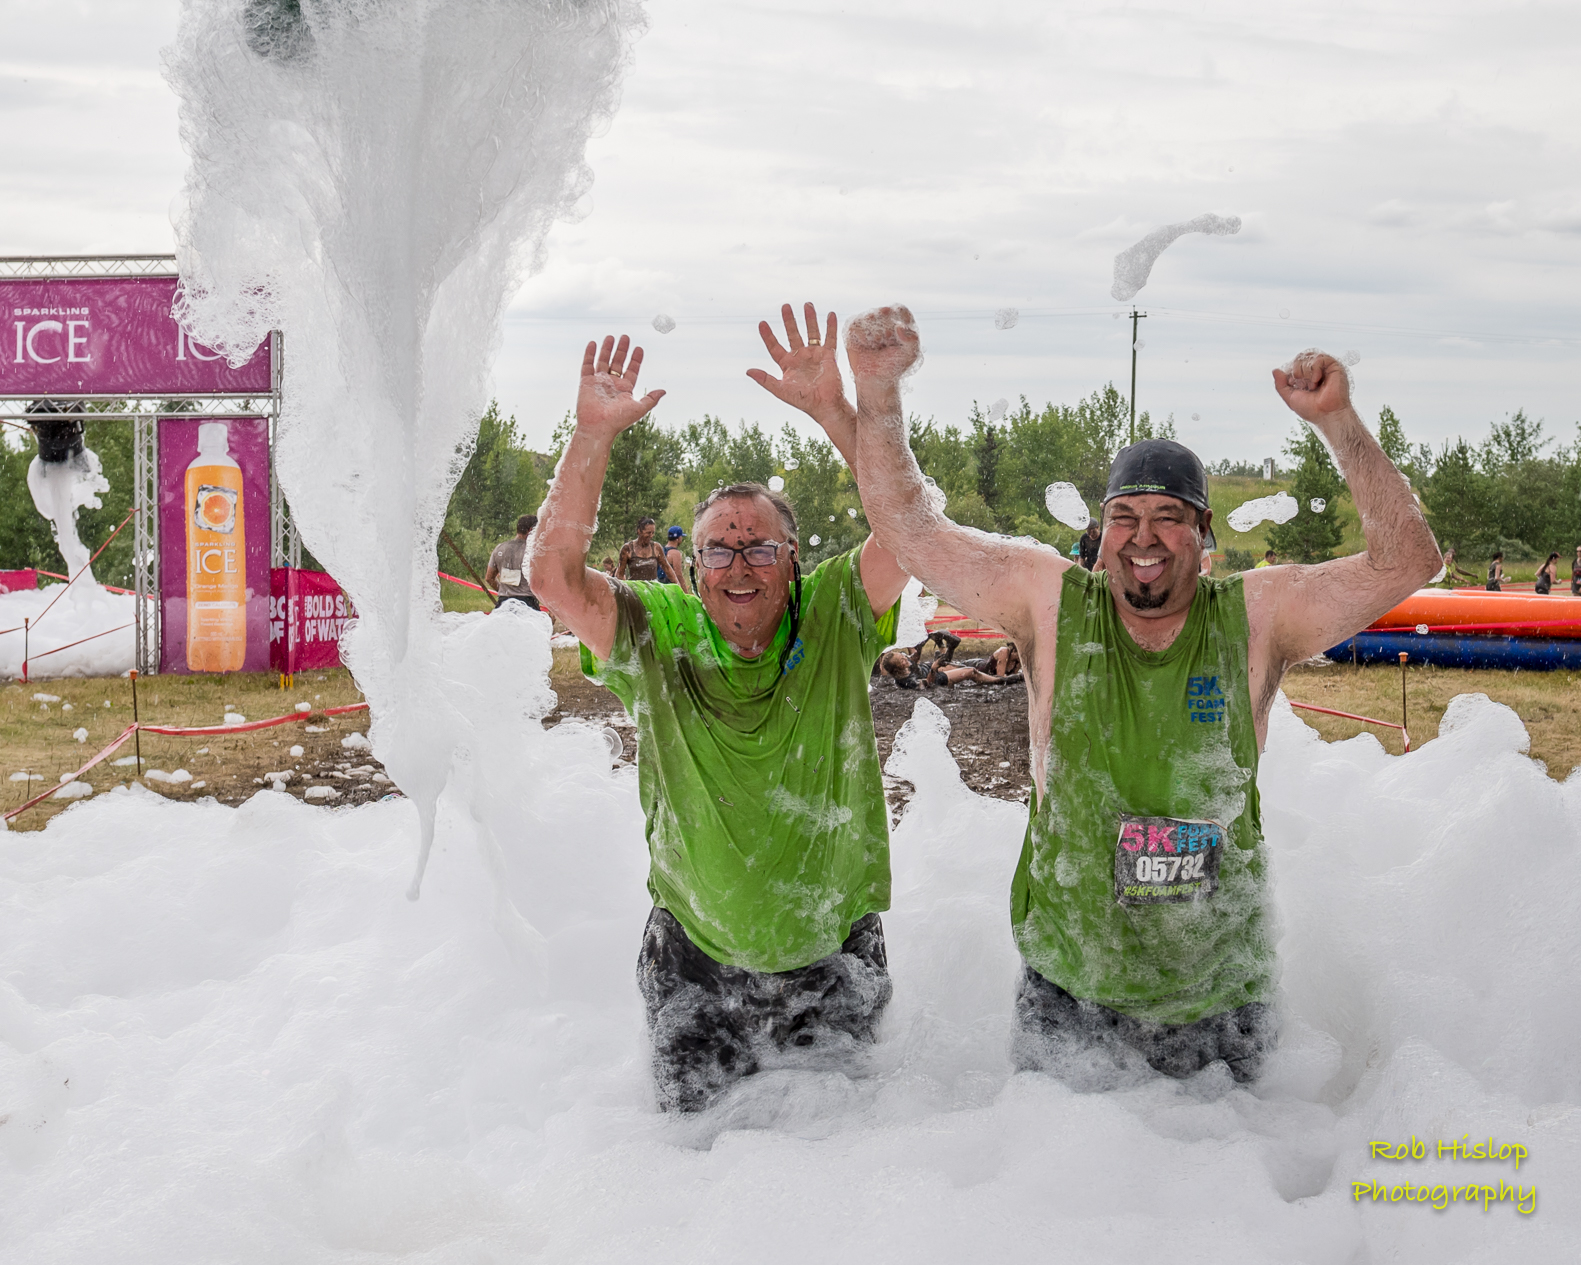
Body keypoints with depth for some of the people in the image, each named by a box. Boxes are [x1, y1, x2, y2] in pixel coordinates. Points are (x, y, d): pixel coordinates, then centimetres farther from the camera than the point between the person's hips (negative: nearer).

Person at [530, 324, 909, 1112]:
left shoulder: (834, 618, -10)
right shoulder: (655, 634, -11)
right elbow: (554, 576, -25)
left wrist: (832, 410, -33)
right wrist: (594, 435, -31)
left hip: (835, 952, 0)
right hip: (696, 957, 0)